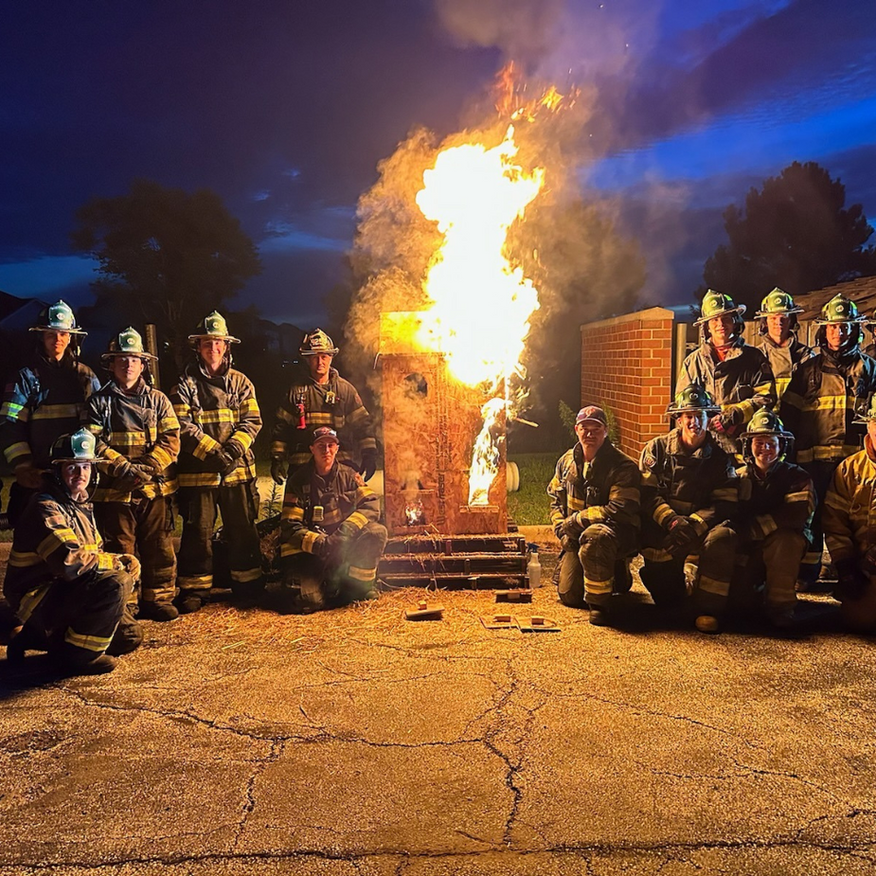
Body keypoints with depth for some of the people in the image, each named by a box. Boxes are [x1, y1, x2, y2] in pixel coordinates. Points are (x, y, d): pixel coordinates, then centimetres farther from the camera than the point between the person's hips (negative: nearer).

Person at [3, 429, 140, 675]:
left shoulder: (80, 505, 12)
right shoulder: (45, 509, -19)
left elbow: (95, 555, 15)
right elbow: (70, 562, -32)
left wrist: (122, 560, -6)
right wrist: (117, 562, -17)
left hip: (56, 588, 10)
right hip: (36, 599, -10)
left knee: (126, 571, 13)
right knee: (114, 584, -27)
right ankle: (79, 657, -10)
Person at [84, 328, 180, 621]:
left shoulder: (158, 400, 8)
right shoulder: (100, 402, 4)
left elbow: (170, 440, 0)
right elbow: (94, 443, -6)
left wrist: (148, 467, -15)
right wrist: (123, 468, -18)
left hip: (156, 488, 2)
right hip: (114, 490, -1)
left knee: (160, 548, 5)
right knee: (120, 552, 5)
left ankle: (158, 600, 17)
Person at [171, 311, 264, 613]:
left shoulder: (241, 382, 10)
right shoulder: (186, 383, 2)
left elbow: (252, 420, 3)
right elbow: (182, 426, -7)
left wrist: (235, 447, -15)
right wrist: (212, 452, -18)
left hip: (238, 469, 2)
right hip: (198, 471, -2)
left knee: (243, 530, 10)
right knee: (198, 532, 3)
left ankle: (249, 585, 23)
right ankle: (194, 589, 14)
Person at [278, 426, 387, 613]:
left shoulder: (348, 475, 4)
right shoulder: (298, 481, -4)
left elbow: (371, 503, -8)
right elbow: (290, 527, -9)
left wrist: (347, 529, -25)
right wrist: (319, 543, -26)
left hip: (344, 545, 3)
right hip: (310, 549, -3)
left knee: (377, 532, -25)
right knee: (306, 601, -25)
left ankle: (361, 585, -5)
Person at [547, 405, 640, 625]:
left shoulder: (623, 467, -14)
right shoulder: (566, 461, 6)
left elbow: (620, 510, -23)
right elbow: (555, 500, 15)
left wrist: (576, 520, -19)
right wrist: (562, 529, -4)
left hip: (618, 532, -6)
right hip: (576, 536, 6)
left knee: (594, 537, -42)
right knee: (569, 595, 0)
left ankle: (599, 603, -23)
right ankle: (613, 575, 31)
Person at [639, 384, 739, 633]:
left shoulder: (719, 456, 5)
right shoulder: (657, 449, 3)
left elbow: (727, 502, -4)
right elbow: (646, 494, -6)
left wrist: (694, 523, -21)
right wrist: (672, 520, -23)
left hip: (703, 526, 1)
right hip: (663, 528, -1)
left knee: (723, 537, -34)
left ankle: (708, 609, -20)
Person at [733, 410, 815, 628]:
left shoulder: (796, 477, -4)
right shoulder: (738, 478, 4)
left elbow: (798, 513, -23)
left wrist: (754, 528, -27)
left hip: (785, 550, -3)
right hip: (746, 550, 3)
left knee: (782, 537, -36)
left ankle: (780, 604, -22)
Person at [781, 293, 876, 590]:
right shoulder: (808, 370, 11)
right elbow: (788, 413, 8)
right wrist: (789, 452, 1)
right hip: (815, 457, 0)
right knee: (812, 513, 2)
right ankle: (806, 574, 10)